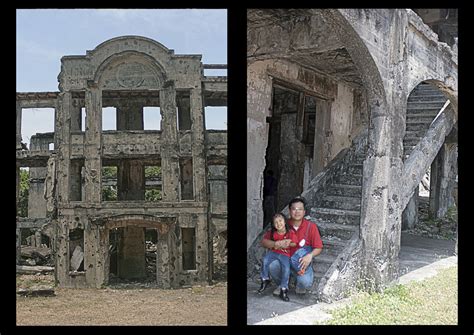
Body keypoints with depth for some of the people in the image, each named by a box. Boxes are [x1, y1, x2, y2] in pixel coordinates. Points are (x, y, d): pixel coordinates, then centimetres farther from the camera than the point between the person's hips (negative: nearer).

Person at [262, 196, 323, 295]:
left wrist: (310, 256, -27)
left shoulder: (311, 226, -8)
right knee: (272, 266, -31)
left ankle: (300, 286, 13)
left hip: (302, 262, -1)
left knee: (306, 283, -29)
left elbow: (318, 248, -5)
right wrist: (277, 244, -27)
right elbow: (264, 241, -6)